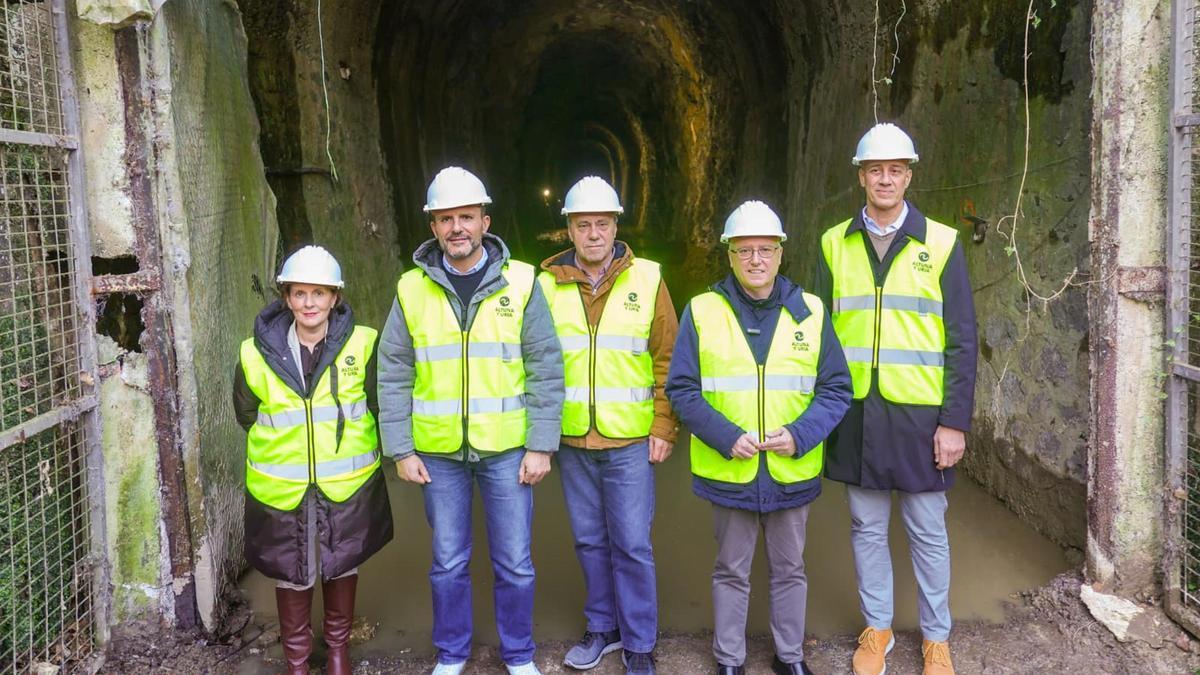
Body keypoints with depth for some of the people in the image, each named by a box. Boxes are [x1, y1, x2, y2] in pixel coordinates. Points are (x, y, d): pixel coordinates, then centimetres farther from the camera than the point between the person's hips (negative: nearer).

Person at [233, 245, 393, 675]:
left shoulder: (362, 345, -13)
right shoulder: (258, 354, -9)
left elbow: (379, 407, 1)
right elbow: (247, 416, 8)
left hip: (346, 483, 0)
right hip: (282, 488, 0)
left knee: (342, 565, 18)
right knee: (290, 574, 13)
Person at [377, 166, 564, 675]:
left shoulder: (520, 283, -5)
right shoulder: (412, 289, -1)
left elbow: (546, 370, -5)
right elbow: (393, 376, 2)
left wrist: (541, 446, -8)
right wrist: (400, 450, -1)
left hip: (506, 449, -1)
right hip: (438, 452, 1)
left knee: (514, 562, 9)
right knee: (448, 561, 14)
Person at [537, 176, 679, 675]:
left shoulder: (647, 279, -2)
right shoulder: (547, 284, 2)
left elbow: (667, 359, 0)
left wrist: (664, 427, -5)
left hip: (631, 441, -2)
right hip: (571, 441, 2)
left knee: (632, 545, 2)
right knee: (590, 541, 14)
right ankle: (603, 626, 32)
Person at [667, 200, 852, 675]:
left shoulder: (810, 312, -1)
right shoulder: (703, 311, -5)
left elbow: (836, 388, 1)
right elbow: (682, 389, -4)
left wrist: (800, 435, -14)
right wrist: (725, 437, -17)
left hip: (792, 471, 2)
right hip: (728, 470, -1)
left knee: (789, 568, 17)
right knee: (731, 571, 14)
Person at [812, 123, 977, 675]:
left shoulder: (940, 243, -1)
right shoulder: (834, 244, 5)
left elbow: (961, 340, -2)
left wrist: (955, 421, -7)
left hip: (919, 412, -2)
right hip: (856, 410, 2)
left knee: (927, 531, 8)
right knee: (867, 528, 12)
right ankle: (876, 628, 29)